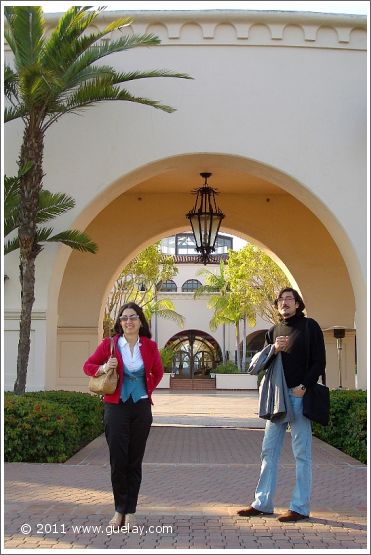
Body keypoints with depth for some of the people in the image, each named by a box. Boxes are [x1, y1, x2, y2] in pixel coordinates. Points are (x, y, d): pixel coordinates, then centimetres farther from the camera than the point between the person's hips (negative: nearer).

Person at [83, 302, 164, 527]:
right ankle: (119, 510, 14)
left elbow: (158, 372, 20)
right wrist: (103, 368, -15)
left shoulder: (149, 346, 4)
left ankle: (130, 512, 14)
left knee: (135, 461, 5)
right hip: (116, 407, -2)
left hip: (141, 407, 2)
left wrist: (148, 389, 7)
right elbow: (88, 366, 5)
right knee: (118, 460, -3)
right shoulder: (109, 344, -2)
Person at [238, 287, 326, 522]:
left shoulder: (309, 326, 1)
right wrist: (274, 350, -6)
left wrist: (304, 386, -14)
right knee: (269, 450, 8)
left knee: (302, 453, -1)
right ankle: (263, 503, 15)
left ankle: (300, 507, 4)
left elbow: (320, 361, -4)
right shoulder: (273, 331, 16)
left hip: (300, 396, -6)